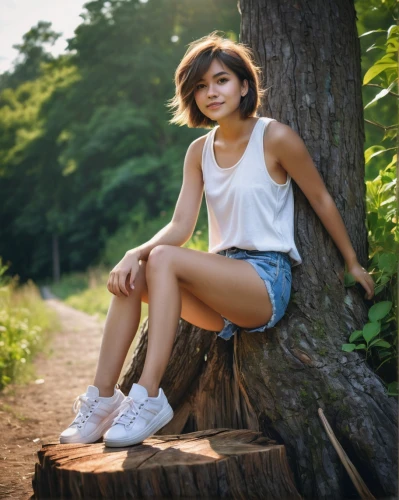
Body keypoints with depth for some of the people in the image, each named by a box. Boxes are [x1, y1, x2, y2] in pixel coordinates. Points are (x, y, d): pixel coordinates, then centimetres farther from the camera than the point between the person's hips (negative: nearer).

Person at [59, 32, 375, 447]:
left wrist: (353, 265, 8)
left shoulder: (275, 138, -7)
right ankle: (102, 398, -19)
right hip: (222, 281, 6)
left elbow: (321, 200, 2)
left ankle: (149, 399, -31)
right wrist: (135, 254, -18)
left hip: (268, 281, -6)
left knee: (165, 258, -28)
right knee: (131, 277, -18)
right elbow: (180, 227, 2)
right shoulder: (199, 152, 10)